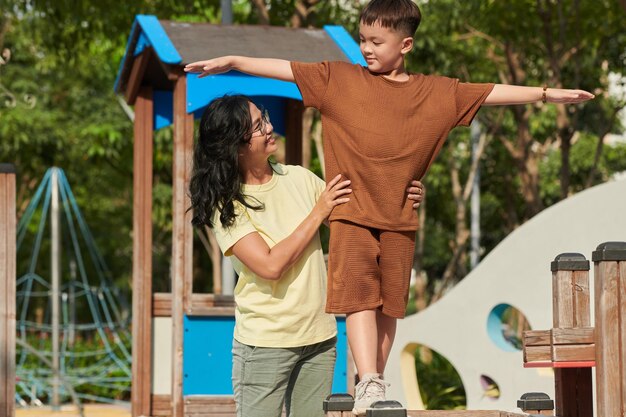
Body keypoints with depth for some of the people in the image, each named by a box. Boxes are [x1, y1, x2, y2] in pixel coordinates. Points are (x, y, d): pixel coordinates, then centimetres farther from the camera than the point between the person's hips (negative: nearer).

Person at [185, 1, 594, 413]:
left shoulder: (438, 93, 5)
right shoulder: (338, 78, 1)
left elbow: (492, 93, 6)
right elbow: (285, 69, -1)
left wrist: (547, 94, 5)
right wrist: (231, 62, -5)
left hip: (399, 219, 2)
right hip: (351, 213, -2)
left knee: (389, 305, 7)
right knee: (359, 296, -14)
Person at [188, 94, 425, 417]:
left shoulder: (298, 179, 4)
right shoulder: (227, 205, -10)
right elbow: (270, 266, -19)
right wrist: (317, 213, -14)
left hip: (319, 338, 4)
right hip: (265, 343, -4)